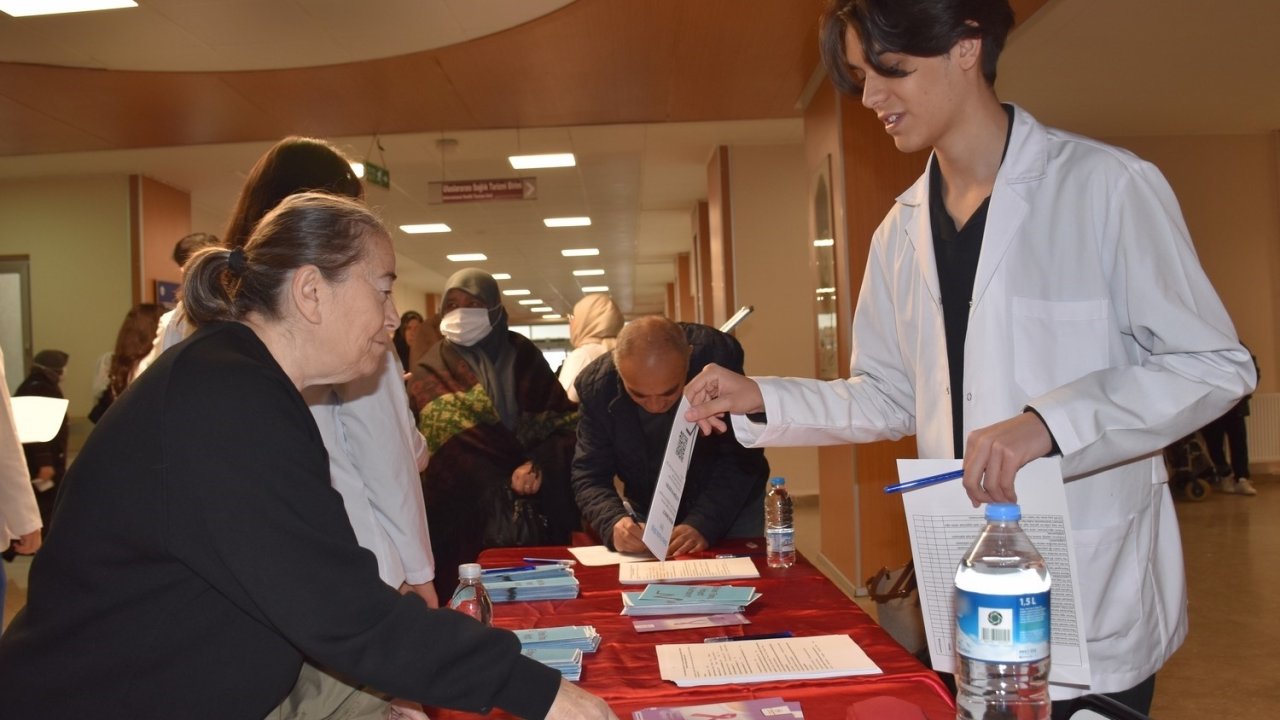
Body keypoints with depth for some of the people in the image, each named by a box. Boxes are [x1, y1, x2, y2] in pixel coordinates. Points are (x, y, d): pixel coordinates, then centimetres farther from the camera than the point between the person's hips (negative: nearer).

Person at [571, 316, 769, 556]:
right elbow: (589, 476, -17)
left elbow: (741, 457, -24)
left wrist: (703, 525, -36)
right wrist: (613, 523, -38)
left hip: (732, 508, 0)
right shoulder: (596, 385, -21)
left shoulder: (720, 356, -28)